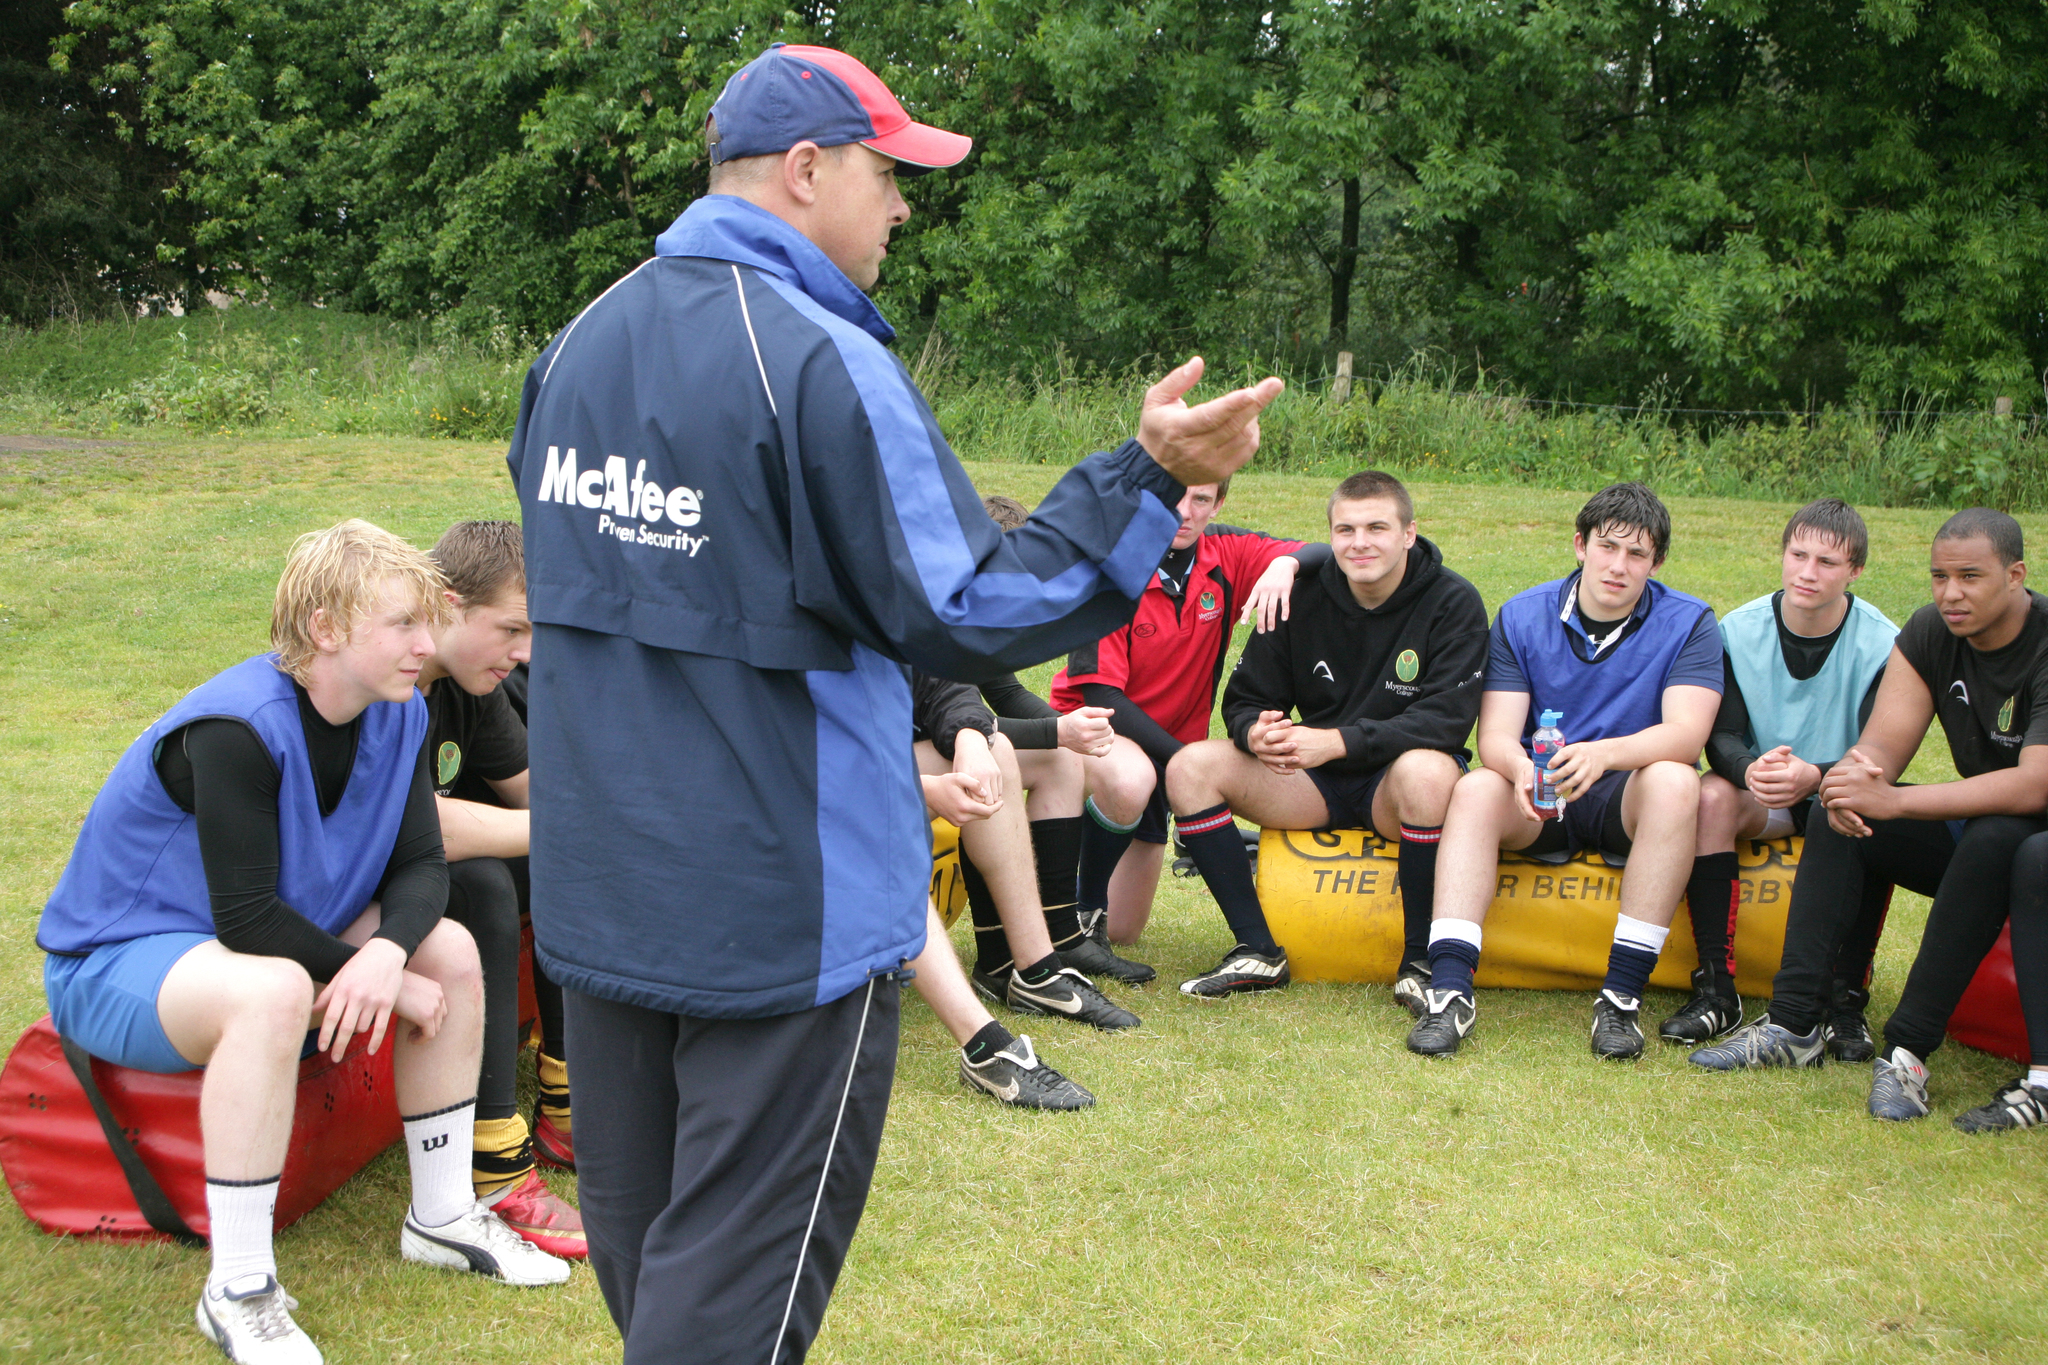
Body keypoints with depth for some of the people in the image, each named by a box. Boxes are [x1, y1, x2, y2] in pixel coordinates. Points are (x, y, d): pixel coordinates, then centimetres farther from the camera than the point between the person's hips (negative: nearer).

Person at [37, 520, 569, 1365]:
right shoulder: (235, 730, -30)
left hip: (286, 937, 8)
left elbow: (420, 866, -7)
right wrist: (386, 985, -22)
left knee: (450, 950, -8)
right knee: (274, 991, -38)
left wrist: (387, 953, -29)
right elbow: (246, 920, -30)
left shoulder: (396, 715, -6)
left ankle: (443, 1216, 6)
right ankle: (238, 1291, -28)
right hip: (112, 965, -8)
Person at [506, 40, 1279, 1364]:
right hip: (780, 915, -8)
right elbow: (964, 616, -18)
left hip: (602, 894, 8)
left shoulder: (580, 343, 7)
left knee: (642, 1247, 21)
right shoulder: (822, 363, -19)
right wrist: (1149, 478, -17)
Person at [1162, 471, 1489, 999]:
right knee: (1191, 767, -16)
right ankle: (1259, 953, -13)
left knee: (1426, 770, -41)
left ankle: (1419, 959, -24)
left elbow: (1447, 718, -22)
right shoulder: (1303, 597, 0)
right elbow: (1244, 699, 3)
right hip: (1318, 781, 4)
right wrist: (1255, 732, -24)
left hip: (1396, 782, -4)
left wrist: (1337, 742, -32)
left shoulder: (1453, 603, -11)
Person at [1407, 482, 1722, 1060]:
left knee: (1674, 781, -34)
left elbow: (1686, 731, -20)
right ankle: (1449, 990, -38)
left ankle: (1623, 994, -35)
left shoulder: (1688, 623, -4)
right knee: (1476, 789, -29)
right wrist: (1521, 767, -34)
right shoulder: (1521, 617, 1)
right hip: (1540, 800, 1)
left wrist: (1603, 753, -40)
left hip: (1625, 800, -1)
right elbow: (1495, 734, -8)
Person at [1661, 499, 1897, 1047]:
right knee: (1712, 794, -30)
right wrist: (1751, 770, -37)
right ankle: (1716, 988, -29)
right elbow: (1722, 737, -11)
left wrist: (1814, 776, -41)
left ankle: (1847, 999, -27)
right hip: (1763, 797, 2)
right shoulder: (1740, 631, -6)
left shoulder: (1882, 645, -12)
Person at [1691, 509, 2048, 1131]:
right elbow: (1883, 742, -7)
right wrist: (1857, 773, -34)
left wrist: (1892, 801, -40)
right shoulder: (1930, 633, -3)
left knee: (1995, 838, -38)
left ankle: (1909, 1048, -34)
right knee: (1837, 817, -14)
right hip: (1970, 834, 7)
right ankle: (1794, 1023, -19)